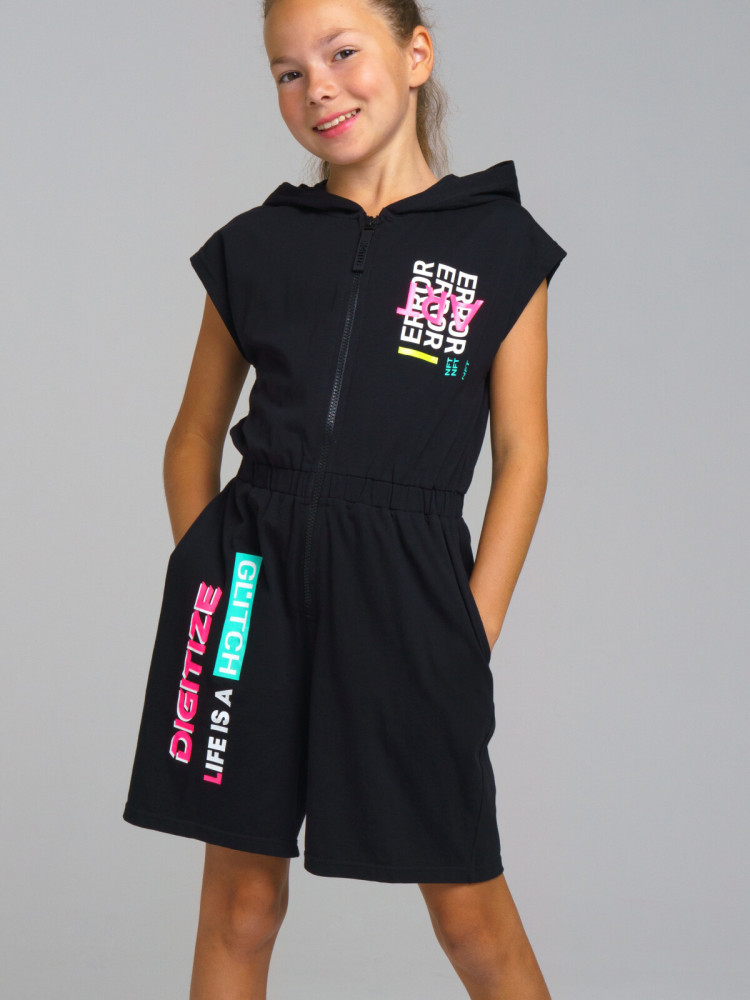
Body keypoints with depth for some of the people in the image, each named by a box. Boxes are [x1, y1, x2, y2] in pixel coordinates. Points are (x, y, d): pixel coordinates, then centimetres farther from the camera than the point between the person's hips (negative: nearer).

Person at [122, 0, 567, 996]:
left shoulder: (499, 242, 5)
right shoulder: (254, 245, 10)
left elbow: (521, 454, 4)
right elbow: (195, 438, 16)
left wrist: (474, 629, -3)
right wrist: (203, 571, 3)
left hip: (407, 584, -2)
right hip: (251, 575, 2)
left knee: (468, 910, 2)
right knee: (240, 897, 7)